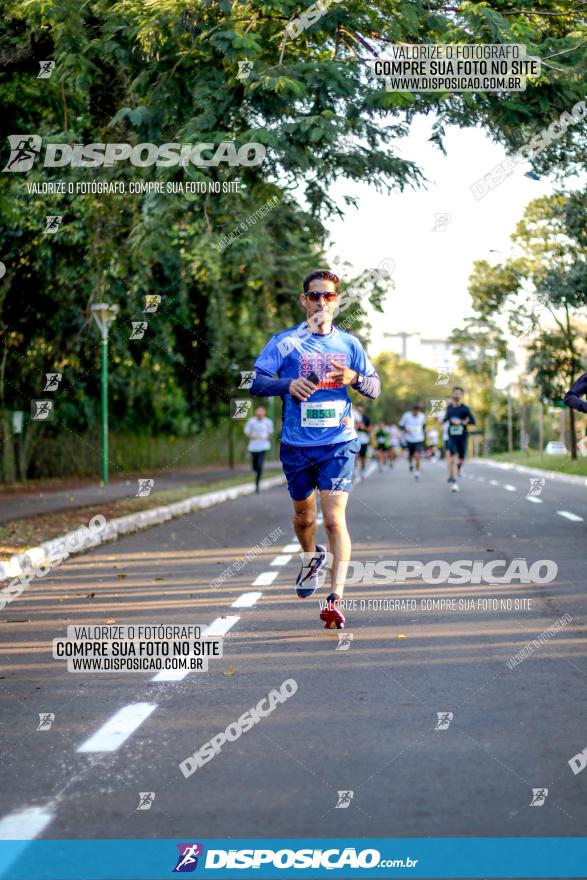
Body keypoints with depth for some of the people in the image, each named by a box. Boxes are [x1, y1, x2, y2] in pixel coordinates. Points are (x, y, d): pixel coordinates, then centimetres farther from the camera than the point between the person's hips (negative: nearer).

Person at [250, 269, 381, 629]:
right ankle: (312, 557, 50)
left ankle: (336, 600, -16)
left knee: (335, 519, -14)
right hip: (297, 446, 1)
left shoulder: (348, 343, 7)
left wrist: (355, 378, -11)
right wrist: (288, 385, -20)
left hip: (339, 443, -1)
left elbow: (376, 387, 11)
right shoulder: (285, 341, 1)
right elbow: (255, 382, -2)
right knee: (304, 515, 17)